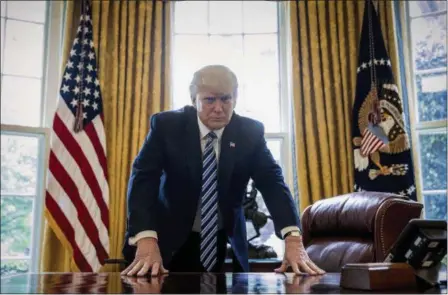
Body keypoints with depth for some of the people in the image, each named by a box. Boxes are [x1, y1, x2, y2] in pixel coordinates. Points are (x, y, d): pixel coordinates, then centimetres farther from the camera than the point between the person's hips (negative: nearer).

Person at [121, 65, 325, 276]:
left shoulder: (250, 132, -8)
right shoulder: (166, 125, -13)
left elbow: (272, 182, -15)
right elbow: (143, 178, -21)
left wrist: (293, 239, -31)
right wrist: (146, 241, -36)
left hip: (226, 244, 2)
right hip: (172, 242, -1)